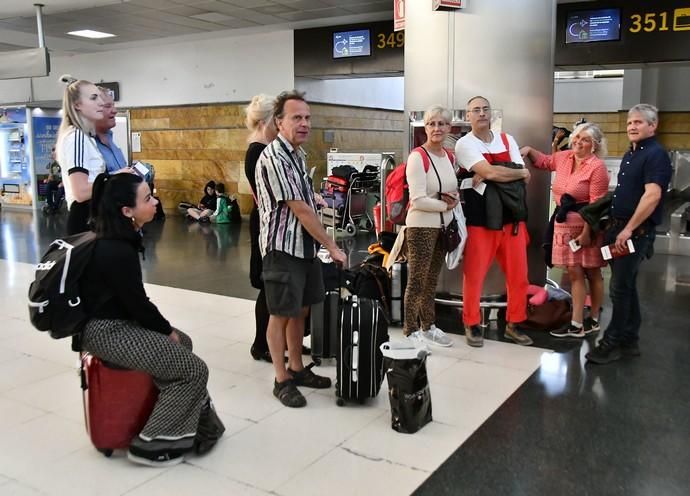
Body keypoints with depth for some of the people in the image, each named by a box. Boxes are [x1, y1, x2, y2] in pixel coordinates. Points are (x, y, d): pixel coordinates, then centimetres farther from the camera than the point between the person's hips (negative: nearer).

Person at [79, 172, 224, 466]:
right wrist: (167, 331, -2)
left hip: (115, 321, 11)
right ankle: (151, 444, 1)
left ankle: (193, 420, 27)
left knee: (183, 342, 22)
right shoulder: (117, 251, -26)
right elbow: (137, 303, -19)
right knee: (194, 370, -9)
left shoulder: (111, 240, 5)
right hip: (109, 332, -11)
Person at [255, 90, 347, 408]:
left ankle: (297, 369, 29)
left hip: (305, 245, 9)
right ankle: (282, 381, 14)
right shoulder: (273, 158, -18)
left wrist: (321, 245, 15)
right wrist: (332, 246, -14)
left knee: (301, 310, 16)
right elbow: (300, 209, -19)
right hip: (283, 248, -9)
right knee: (281, 314, 2)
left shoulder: (297, 153, 11)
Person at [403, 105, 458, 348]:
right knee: (417, 281, 1)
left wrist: (455, 197, -3)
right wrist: (446, 205, -10)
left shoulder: (449, 157, 9)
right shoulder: (417, 157, -14)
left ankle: (428, 326, 29)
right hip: (421, 226, -7)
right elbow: (418, 200, -20)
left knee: (432, 280, 17)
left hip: (443, 226, 8)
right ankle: (411, 331, 12)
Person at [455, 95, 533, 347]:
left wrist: (490, 175, -13)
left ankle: (513, 324, 25)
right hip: (480, 220, -5)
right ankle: (472, 325, 20)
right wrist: (519, 172, -5)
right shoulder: (465, 144, -5)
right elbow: (489, 172, -19)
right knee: (474, 276, 3)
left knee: (519, 275, 9)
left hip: (511, 218, 5)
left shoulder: (507, 140, 11)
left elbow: (524, 178, 0)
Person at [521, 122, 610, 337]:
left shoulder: (597, 167, -14)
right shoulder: (564, 157, 6)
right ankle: (577, 324, 9)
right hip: (565, 223, 6)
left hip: (588, 225, -5)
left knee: (592, 273, 9)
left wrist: (587, 232, -19)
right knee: (574, 273, 5)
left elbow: (596, 204, -17)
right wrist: (529, 150, 10)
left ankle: (593, 320, 23)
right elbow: (544, 161, 28)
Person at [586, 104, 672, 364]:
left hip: (636, 232, -9)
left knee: (620, 288, -5)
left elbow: (652, 196, -24)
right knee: (626, 286, 13)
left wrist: (628, 229, -24)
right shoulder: (630, 154, 16)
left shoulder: (656, 155, -12)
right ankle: (629, 340, 22)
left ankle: (613, 342, 4)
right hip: (620, 228, 9)